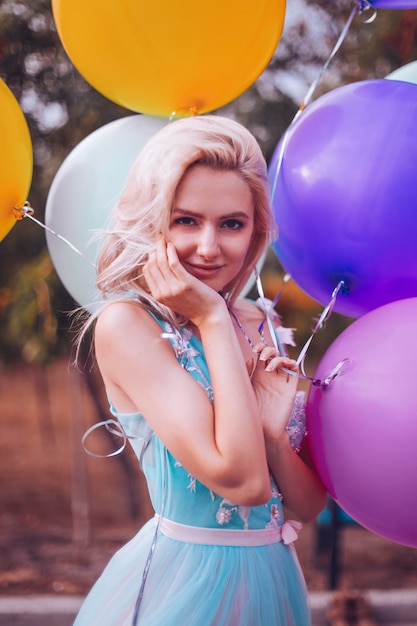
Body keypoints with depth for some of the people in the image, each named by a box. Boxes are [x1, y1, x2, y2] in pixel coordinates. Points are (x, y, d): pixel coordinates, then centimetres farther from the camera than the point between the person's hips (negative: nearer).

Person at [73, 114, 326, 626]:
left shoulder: (260, 327, 2)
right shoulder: (126, 323, -15)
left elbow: (308, 505, 3)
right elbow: (243, 482, -22)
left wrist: (272, 429, -15)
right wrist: (212, 320, -19)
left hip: (274, 578, 6)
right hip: (187, 581, -5)